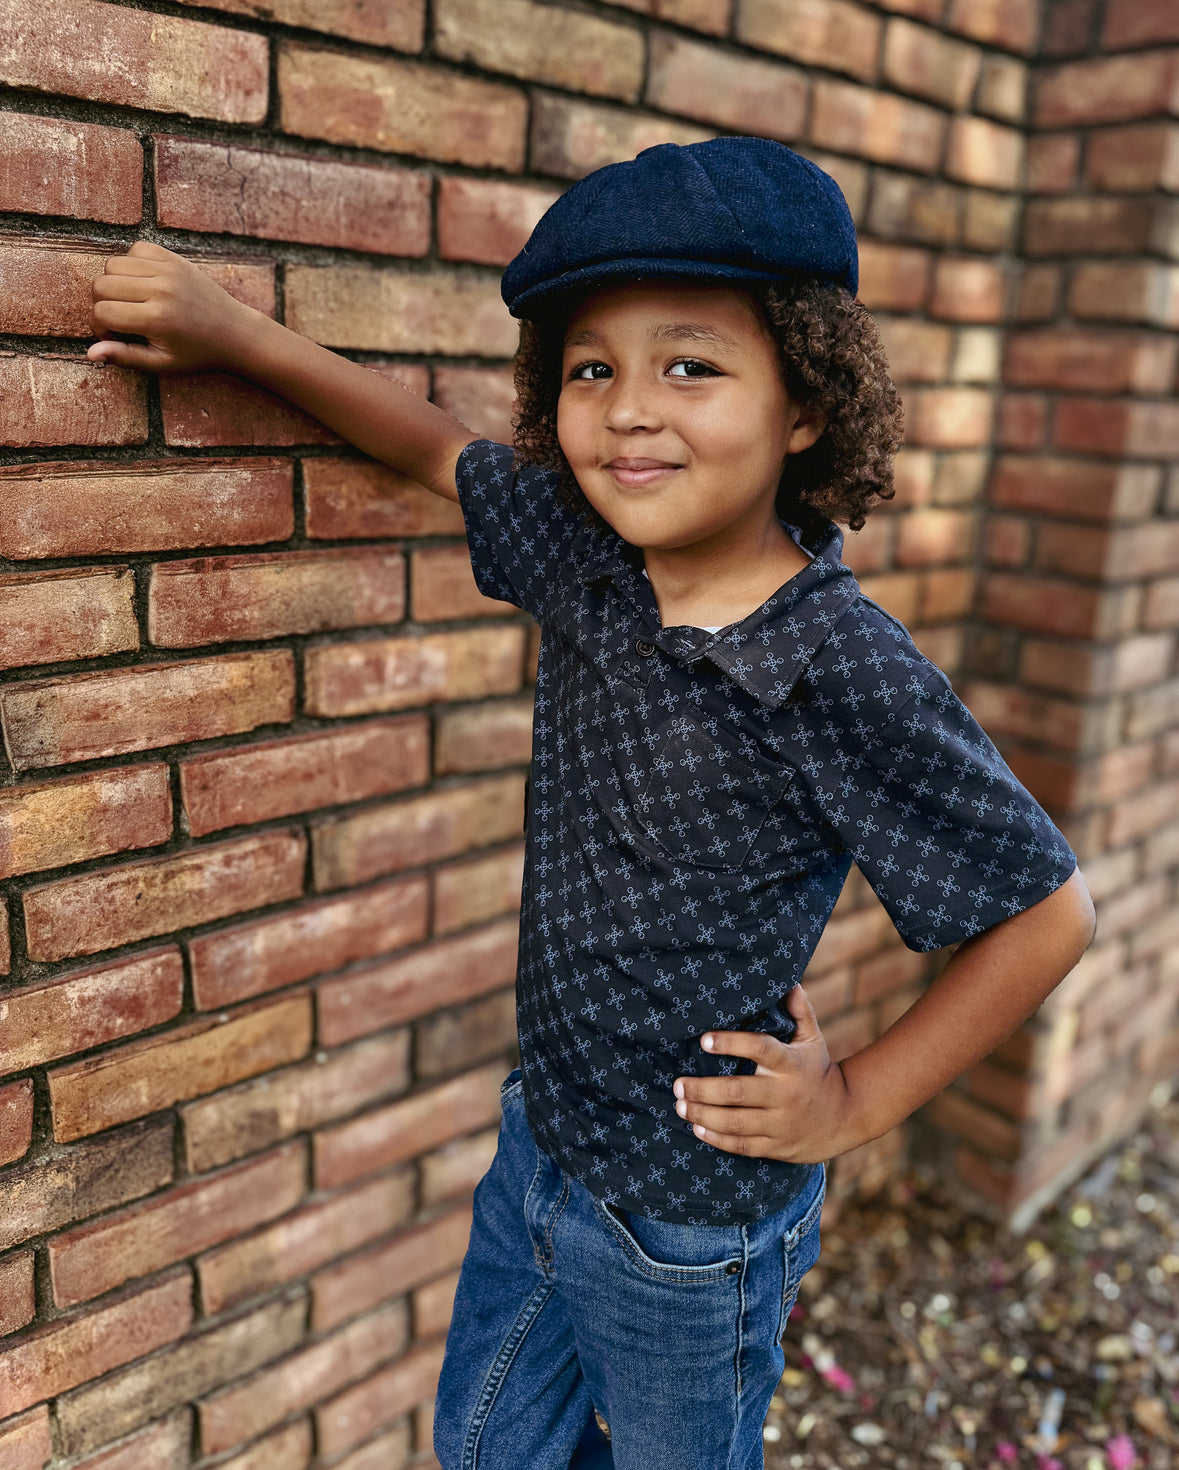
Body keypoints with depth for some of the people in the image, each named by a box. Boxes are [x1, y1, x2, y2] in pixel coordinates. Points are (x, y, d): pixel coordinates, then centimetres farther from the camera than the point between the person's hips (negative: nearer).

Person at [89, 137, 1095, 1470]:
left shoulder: (845, 675, -29)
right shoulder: (585, 554, -11)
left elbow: (1046, 911, -18)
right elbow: (443, 452, 7)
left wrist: (858, 1102, -12)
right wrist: (232, 334, 4)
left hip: (690, 1236, -5)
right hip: (539, 1150, 6)